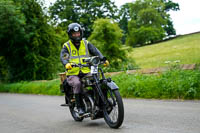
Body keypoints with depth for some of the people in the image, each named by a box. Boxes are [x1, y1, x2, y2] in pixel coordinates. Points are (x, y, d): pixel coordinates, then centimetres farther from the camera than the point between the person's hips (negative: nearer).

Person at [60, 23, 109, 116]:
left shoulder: (86, 43, 13)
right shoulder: (67, 46, 5)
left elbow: (95, 51, 0)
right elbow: (63, 57, -12)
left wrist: (103, 59, -19)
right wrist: (67, 64, -35)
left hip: (86, 72, 2)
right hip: (73, 73, -2)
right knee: (77, 84, -32)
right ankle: (79, 107, -23)